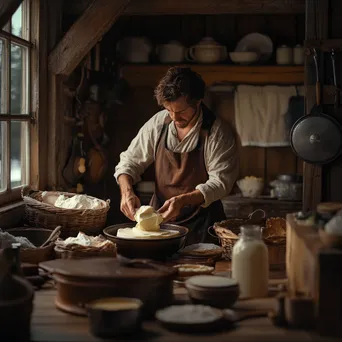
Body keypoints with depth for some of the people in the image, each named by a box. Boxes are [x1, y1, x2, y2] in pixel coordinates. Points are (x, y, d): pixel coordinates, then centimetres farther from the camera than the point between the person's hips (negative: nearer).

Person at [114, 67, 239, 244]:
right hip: (158, 216, 3)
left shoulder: (218, 132, -10)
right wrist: (126, 191, -10)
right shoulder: (157, 123, 1)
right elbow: (129, 161, 10)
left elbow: (221, 181, -13)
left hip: (200, 224, -3)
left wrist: (183, 200, -26)